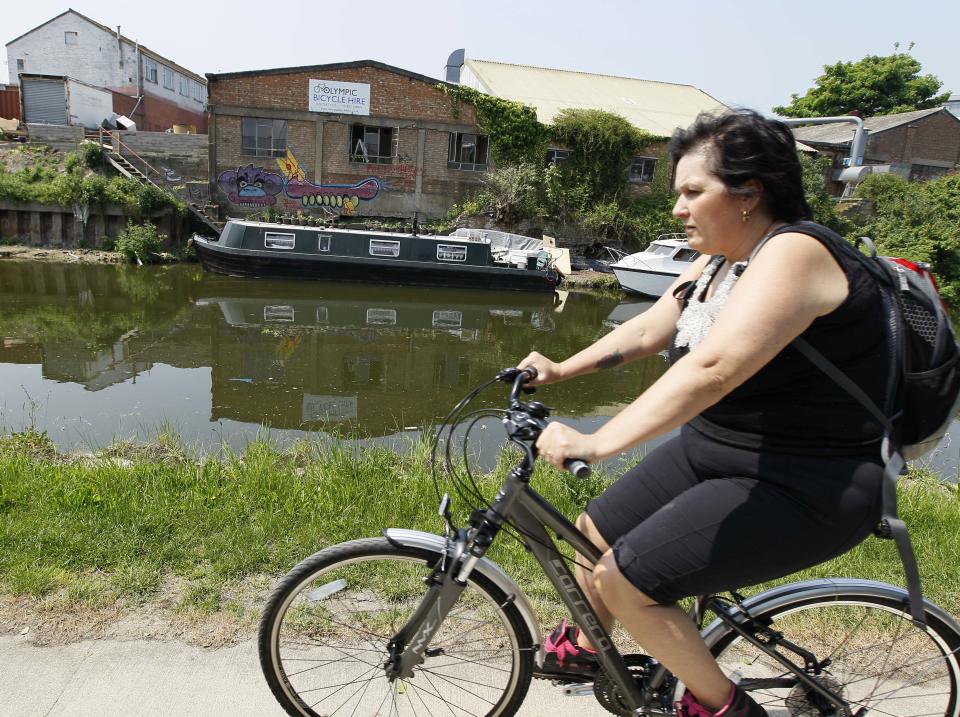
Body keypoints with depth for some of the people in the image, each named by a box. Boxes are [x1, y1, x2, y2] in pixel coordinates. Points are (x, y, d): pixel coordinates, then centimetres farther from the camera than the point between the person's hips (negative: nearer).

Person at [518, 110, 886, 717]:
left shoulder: (793, 254, -24)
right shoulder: (720, 260, 6)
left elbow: (711, 369, -37)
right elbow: (647, 330, 11)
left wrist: (596, 444, -40)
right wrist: (561, 369, 3)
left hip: (806, 489, -9)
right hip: (713, 449, 9)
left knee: (624, 580, -15)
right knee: (595, 533, 12)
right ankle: (584, 648, 42)